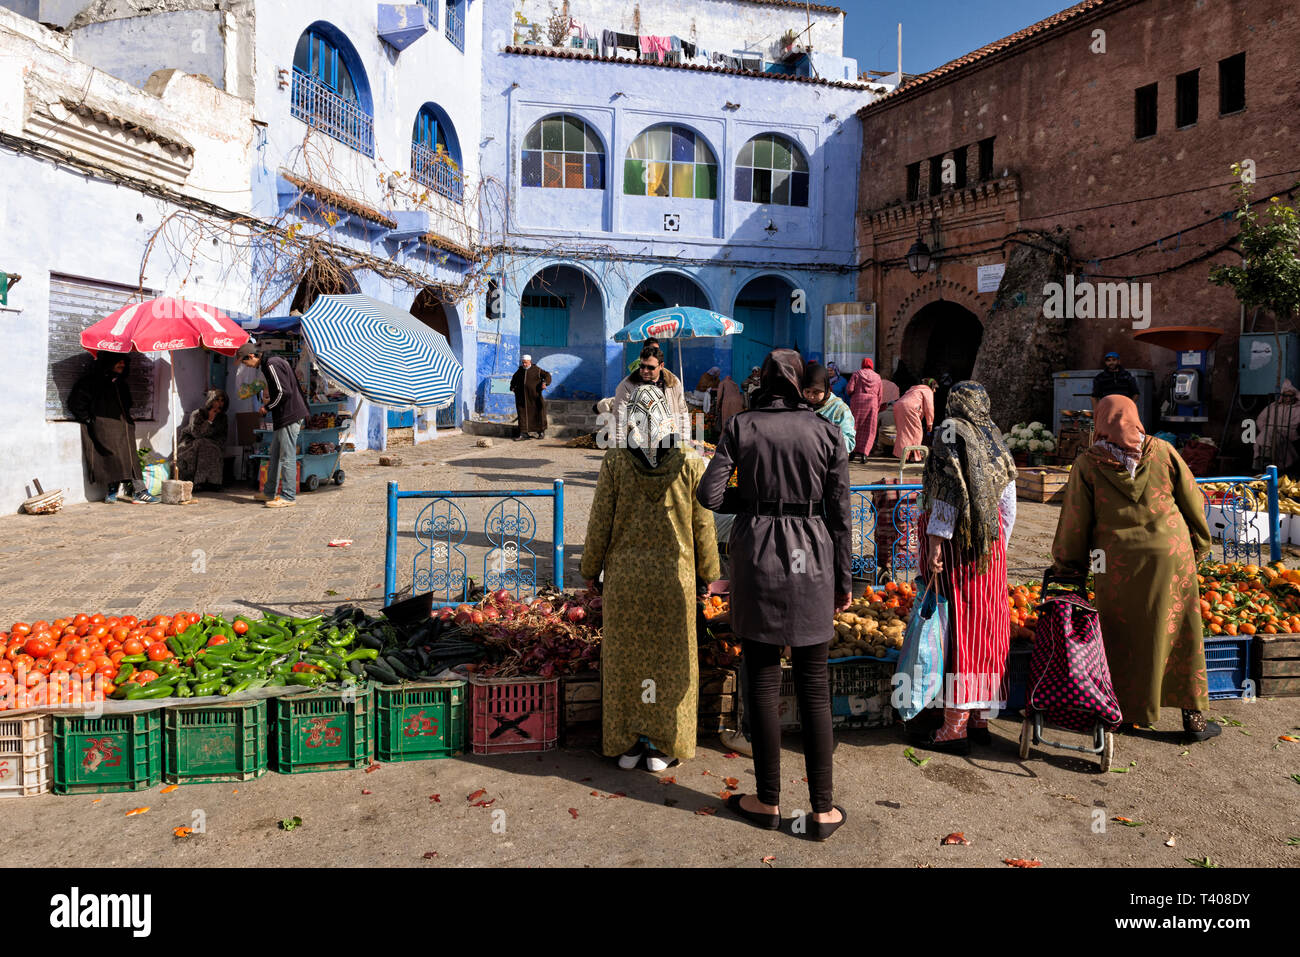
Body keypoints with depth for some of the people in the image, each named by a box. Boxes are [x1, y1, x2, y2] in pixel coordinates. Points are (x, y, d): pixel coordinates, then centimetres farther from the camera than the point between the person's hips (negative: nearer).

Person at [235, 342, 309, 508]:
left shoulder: (272, 364, -15)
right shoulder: (272, 362, 17)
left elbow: (284, 392, -21)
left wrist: (268, 407, -8)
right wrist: (268, 404, 14)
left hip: (290, 416, -11)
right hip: (284, 417, 11)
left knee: (287, 457, -6)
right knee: (274, 456, 17)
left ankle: (289, 496, 0)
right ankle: (270, 492, 27)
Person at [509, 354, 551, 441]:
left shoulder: (536, 369, -1)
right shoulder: (520, 370, 11)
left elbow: (547, 375, -1)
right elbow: (514, 379, 28)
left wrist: (544, 383, -19)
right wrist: (512, 387, 13)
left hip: (534, 396, -3)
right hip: (522, 397, 3)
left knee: (538, 413, 4)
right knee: (523, 414, 0)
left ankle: (541, 431, 21)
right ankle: (523, 434, 2)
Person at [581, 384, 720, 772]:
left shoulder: (615, 462, -8)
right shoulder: (689, 463, -7)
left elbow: (600, 522, -3)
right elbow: (702, 526, -1)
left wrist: (591, 569, 10)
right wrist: (706, 574, 11)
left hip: (625, 577, 0)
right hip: (674, 578, 0)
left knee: (625, 656, 12)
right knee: (669, 660, 11)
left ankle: (628, 743, 21)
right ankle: (662, 746, 20)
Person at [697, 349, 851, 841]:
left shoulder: (741, 426, -3)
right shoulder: (826, 432, -1)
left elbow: (710, 494, -9)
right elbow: (839, 514, 1)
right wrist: (843, 580, 9)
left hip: (757, 557, -1)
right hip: (811, 560, 1)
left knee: (763, 681, 10)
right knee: (814, 687, 9)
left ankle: (768, 801, 21)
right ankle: (822, 809, 17)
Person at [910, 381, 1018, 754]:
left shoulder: (950, 431, -5)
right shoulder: (995, 438, 13)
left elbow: (949, 490, -16)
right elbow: (1009, 504, 13)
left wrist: (935, 541, -17)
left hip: (954, 541, -6)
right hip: (991, 543, 6)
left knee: (955, 627, -3)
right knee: (986, 625, 11)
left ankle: (955, 726, 0)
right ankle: (979, 719, 20)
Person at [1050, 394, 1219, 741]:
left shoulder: (1087, 464, -5)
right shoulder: (1162, 452, 0)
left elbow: (1074, 521, -2)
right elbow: (1194, 504, 6)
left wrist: (1066, 566, 10)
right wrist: (1198, 547, 19)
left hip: (1119, 563, -1)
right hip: (1171, 558, 2)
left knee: (1122, 638, 11)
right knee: (1180, 634, 12)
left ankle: (1126, 712, 19)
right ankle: (1194, 716, 19)